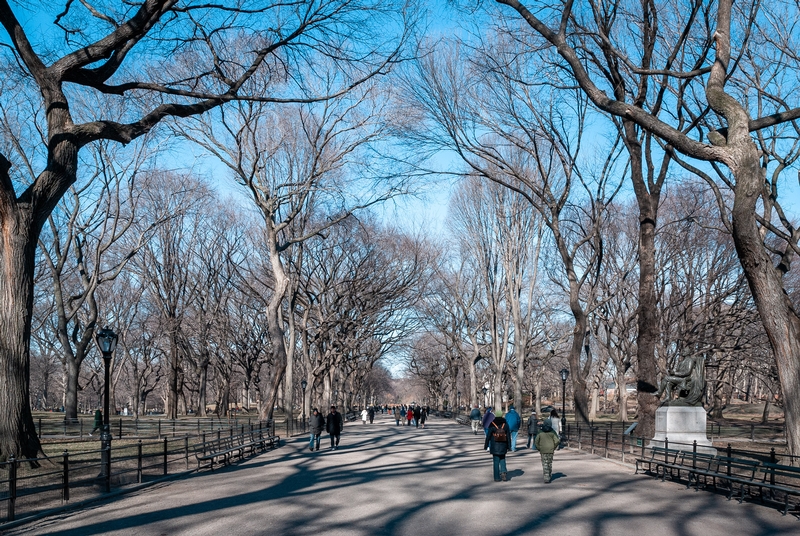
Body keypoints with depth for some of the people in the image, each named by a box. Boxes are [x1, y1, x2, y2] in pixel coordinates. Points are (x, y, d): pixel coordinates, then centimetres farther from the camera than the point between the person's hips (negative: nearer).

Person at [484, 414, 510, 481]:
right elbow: (508, 436, 0)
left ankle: (497, 478, 7)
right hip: (503, 446, 2)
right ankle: (503, 471, -4)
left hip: (495, 447, -2)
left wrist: (486, 446, 2)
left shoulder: (492, 425, -10)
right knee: (502, 459, 20)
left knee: (496, 461, 6)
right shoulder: (505, 424, -3)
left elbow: (488, 436, -7)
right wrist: (508, 446, 8)